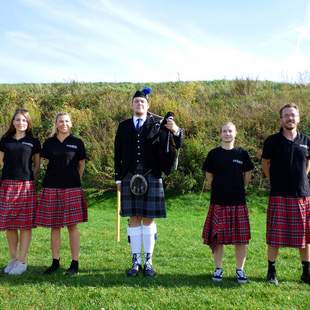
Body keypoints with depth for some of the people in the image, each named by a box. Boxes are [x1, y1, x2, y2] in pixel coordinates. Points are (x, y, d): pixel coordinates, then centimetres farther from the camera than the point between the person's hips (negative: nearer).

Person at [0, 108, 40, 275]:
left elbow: (37, 165, 8)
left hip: (26, 186, -2)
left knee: (25, 224, -1)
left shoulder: (33, 142, 5)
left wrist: (32, 178, -1)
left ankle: (22, 261, 7)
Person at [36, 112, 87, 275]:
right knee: (54, 226, 6)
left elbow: (81, 165, 12)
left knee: (72, 225, 0)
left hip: (72, 188, -2)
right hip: (51, 187, 2)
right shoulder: (49, 143, 8)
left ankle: (75, 263, 7)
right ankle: (55, 262, 17)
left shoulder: (77, 143, 3)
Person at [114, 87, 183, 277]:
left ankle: (148, 262, 16)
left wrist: (175, 131, -28)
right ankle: (136, 262, 16)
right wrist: (118, 178, 5)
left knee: (149, 219, 5)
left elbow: (176, 144, -5)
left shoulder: (157, 125, 3)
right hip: (130, 178, 2)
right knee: (134, 219, 7)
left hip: (151, 178, -2)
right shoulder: (124, 126, 9)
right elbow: (118, 153, 9)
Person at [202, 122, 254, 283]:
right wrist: (218, 189, 9)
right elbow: (209, 175, 8)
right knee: (218, 237, 3)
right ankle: (218, 268, 17)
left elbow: (247, 174, 13)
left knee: (241, 238, 3)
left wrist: (239, 189, 11)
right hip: (218, 202, -1)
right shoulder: (214, 154, 2)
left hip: (238, 202, 1)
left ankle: (240, 270, 16)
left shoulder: (242, 154, 4)